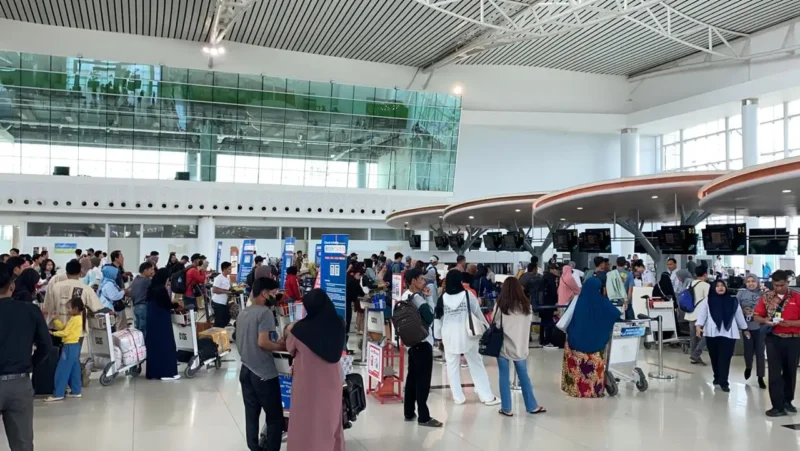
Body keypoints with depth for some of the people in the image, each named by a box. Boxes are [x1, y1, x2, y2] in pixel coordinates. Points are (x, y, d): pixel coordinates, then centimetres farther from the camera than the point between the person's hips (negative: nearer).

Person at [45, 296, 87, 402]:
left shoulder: (75, 319, -17)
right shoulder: (77, 318, 14)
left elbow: (65, 332, -17)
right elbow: (63, 327, 14)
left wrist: (53, 333, -7)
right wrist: (55, 319, 6)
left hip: (70, 347, -10)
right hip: (74, 346, 10)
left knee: (62, 371, -6)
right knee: (74, 370, 13)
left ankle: (58, 394, -3)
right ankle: (76, 391, 17)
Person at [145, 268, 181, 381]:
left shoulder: (151, 289, 9)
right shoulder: (162, 289, -17)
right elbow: (168, 305, -13)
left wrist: (173, 304, 17)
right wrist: (178, 304, 6)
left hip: (152, 320, 9)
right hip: (161, 321, -9)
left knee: (153, 345, 11)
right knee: (165, 345, -2)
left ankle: (153, 372, 16)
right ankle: (166, 372, 1)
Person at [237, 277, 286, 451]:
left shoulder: (243, 313, 12)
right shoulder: (265, 312, -14)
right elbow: (262, 342, -22)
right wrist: (282, 346, -7)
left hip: (246, 371, 8)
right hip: (264, 374, -8)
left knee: (251, 415, 12)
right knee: (275, 418, 1)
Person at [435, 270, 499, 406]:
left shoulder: (442, 298, -3)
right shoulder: (467, 295, -7)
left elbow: (438, 318, 3)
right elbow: (478, 313, 0)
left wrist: (438, 336, 14)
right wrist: (487, 328, 14)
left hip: (449, 336, 1)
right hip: (467, 335, 0)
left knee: (453, 366, 10)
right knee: (476, 364, 8)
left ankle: (458, 397, 14)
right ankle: (487, 396, 13)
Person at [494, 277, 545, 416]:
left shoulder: (500, 306, -12)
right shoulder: (526, 306, -2)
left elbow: (495, 324, -6)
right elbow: (529, 324, 7)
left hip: (504, 346, -3)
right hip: (520, 346, 3)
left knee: (504, 377, 6)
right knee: (524, 376, 15)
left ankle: (506, 408, 11)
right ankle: (532, 406, 24)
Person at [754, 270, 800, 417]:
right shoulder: (766, 297, 3)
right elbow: (757, 316, 7)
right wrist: (765, 320, -13)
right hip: (773, 339, 0)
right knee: (775, 373, -4)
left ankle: (787, 401, 30)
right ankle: (778, 406, -1)